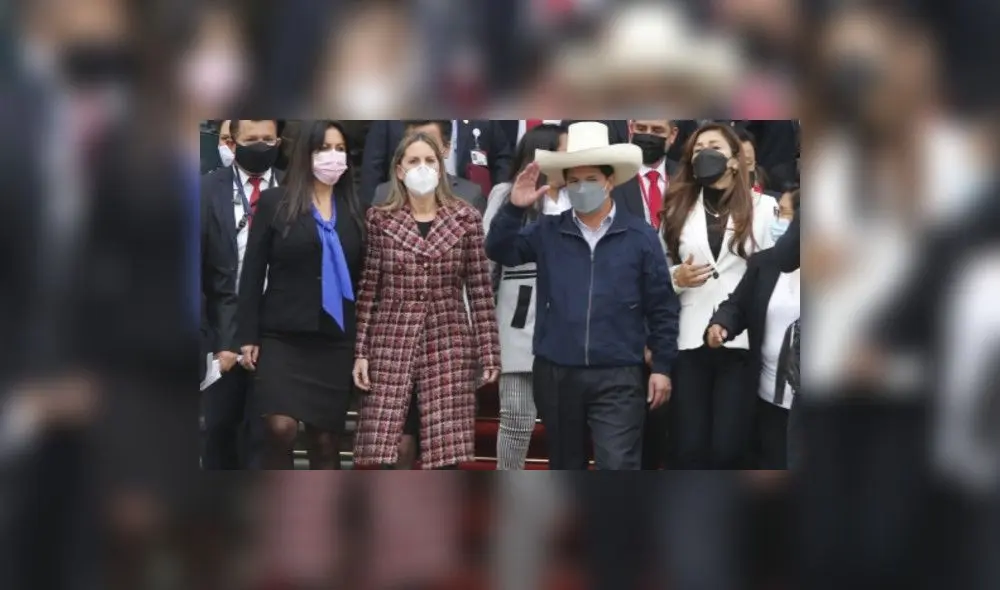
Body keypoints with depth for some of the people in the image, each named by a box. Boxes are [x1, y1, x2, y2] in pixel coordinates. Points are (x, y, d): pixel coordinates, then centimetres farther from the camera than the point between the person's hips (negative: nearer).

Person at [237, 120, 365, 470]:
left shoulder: (354, 210, 9)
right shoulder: (274, 202, 2)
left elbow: (362, 278, 11)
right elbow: (253, 273, 0)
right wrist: (249, 336, -6)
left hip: (336, 340, 3)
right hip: (283, 336, -2)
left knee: (326, 442, 5)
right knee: (281, 430, -17)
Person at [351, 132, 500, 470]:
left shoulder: (466, 219, 4)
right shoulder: (379, 219, 4)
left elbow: (480, 291, 4)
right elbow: (367, 290, 3)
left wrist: (489, 353, 1)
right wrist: (360, 352, -2)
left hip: (448, 347, 0)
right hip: (392, 346, 0)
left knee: (446, 454, -1)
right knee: (380, 455, -4)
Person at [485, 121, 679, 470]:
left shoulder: (639, 236, -1)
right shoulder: (548, 232, 5)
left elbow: (661, 308, 1)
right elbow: (499, 252, -3)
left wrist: (662, 366, -1)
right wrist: (514, 208, -17)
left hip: (617, 377, -3)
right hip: (556, 374, 3)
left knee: (619, 469, -9)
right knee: (565, 468, 15)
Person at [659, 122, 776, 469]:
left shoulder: (762, 209, 9)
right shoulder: (678, 209, 16)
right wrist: (676, 277, -6)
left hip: (741, 342, -2)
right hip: (689, 342, 2)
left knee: (727, 451, -6)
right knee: (687, 452, -4)